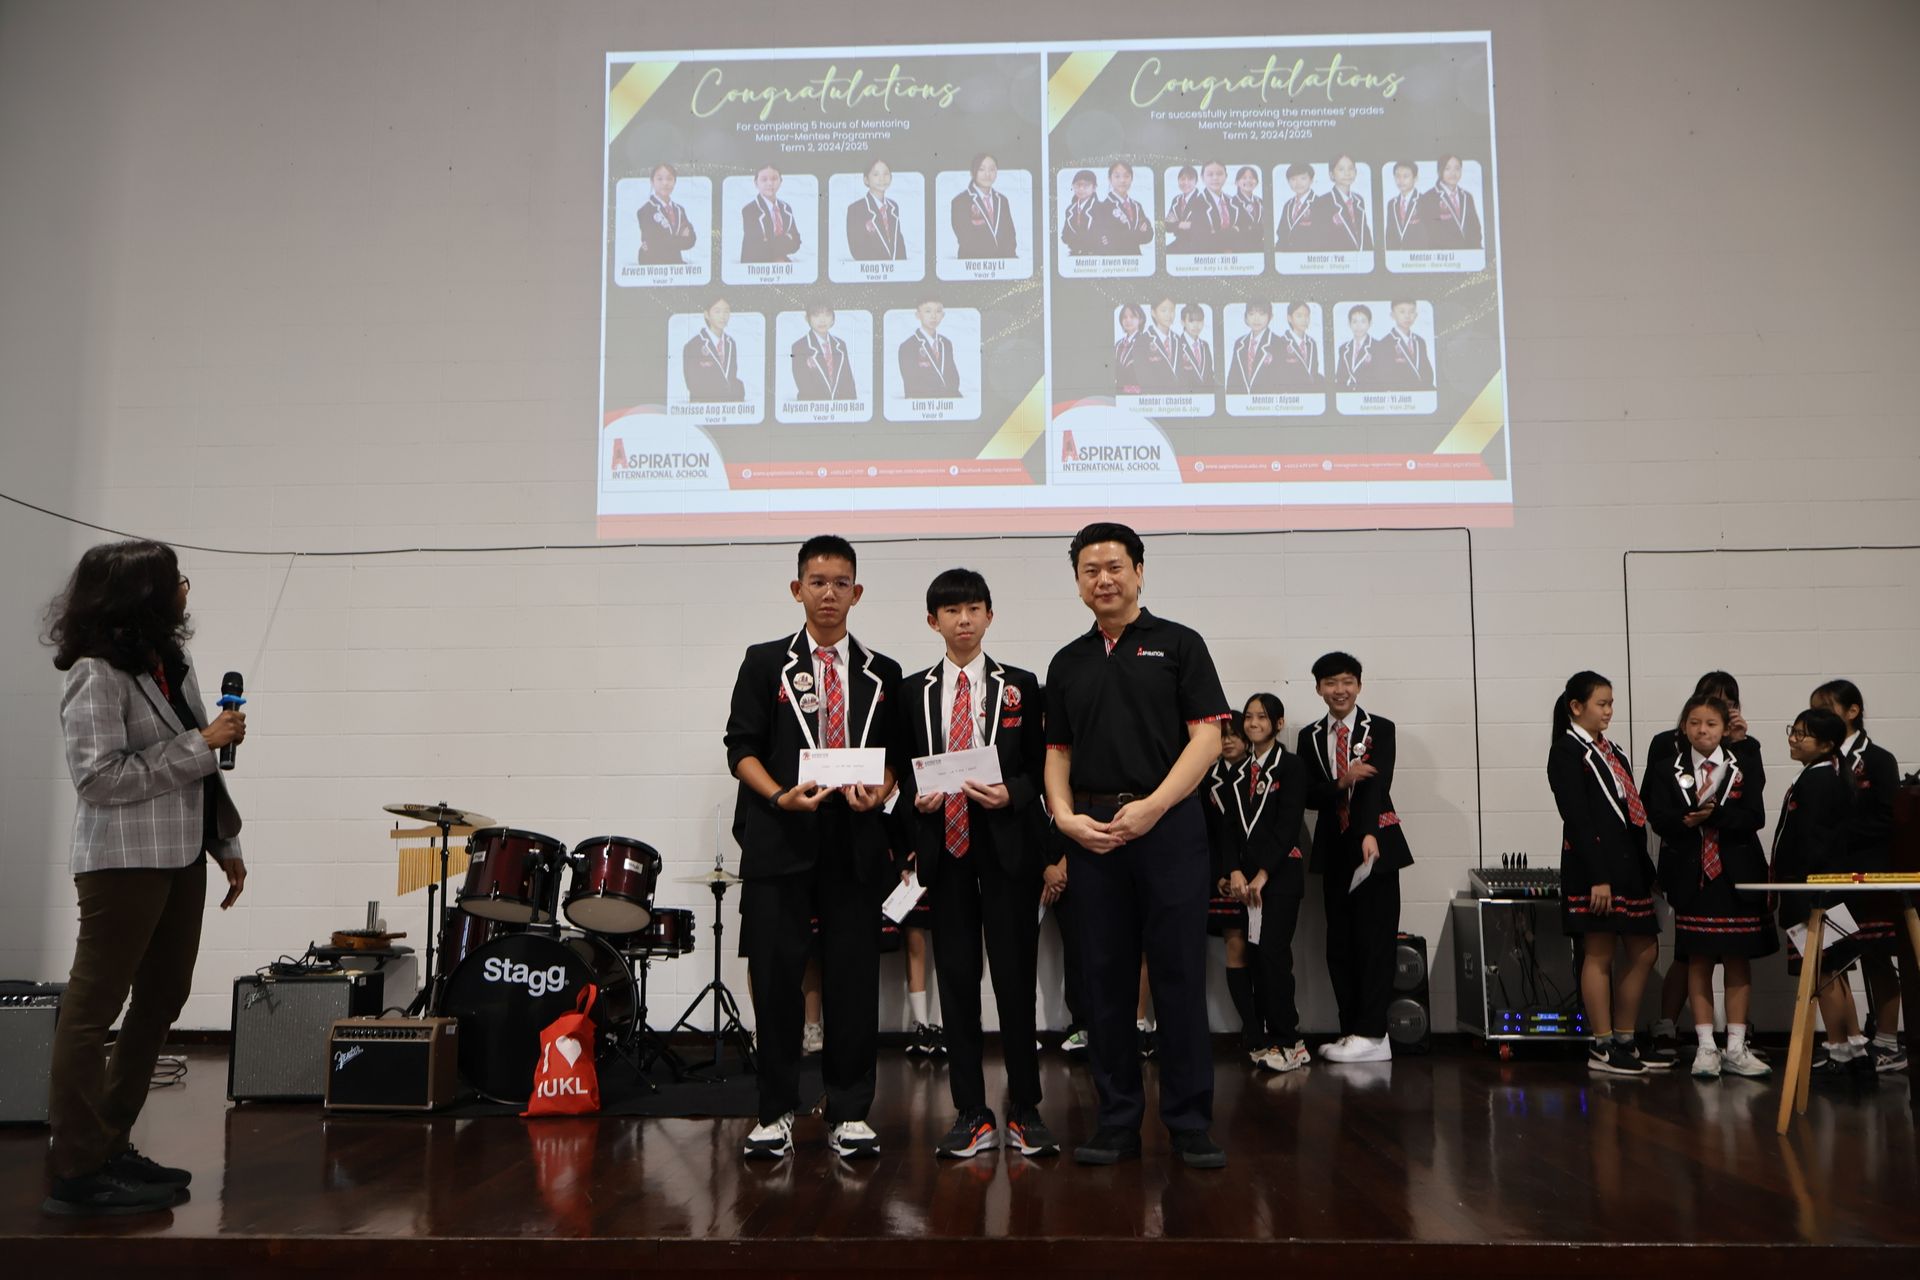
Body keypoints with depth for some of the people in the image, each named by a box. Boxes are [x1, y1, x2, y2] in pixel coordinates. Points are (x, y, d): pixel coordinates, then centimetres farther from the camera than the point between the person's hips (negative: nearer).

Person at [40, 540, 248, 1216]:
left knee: (162, 1001, 14)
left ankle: (109, 1144, 26)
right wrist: (200, 744, -18)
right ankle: (77, 1173, 8)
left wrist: (225, 844, 17)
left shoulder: (172, 664, 11)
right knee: (93, 1008, 0)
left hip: (182, 858, 9)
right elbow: (99, 778, -19)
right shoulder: (96, 676, -13)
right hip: (124, 863, -9)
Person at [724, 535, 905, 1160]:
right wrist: (780, 796, -15)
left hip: (855, 837, 2)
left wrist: (878, 792, -10)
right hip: (779, 836, -1)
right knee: (776, 975, 0)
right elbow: (741, 748, 2)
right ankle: (776, 1112, 13)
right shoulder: (765, 663, 8)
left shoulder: (883, 674, 14)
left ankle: (849, 1113, 14)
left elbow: (895, 755, 11)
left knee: (853, 977, 2)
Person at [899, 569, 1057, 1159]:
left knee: (1015, 976, -1)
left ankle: (1025, 1111, 11)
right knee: (955, 979, 4)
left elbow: (1040, 765, 5)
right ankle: (972, 1116, 13)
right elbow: (903, 768, 12)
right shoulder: (912, 691, 11)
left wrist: (1010, 794, -14)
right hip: (943, 844, 2)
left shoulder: (1021, 686, 7)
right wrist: (917, 797, -9)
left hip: (1007, 843, -2)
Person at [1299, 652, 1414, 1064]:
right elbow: (1308, 795, 1)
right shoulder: (1310, 737, 10)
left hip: (1375, 845, -4)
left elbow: (1378, 784, -15)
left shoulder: (1380, 729, -1)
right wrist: (1341, 783, -19)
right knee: (1339, 944, 6)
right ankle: (1351, 1031, 12)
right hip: (1334, 850, 4)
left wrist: (1370, 834, -29)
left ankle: (1371, 1034, -2)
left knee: (1375, 940, -5)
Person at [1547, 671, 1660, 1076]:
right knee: (1600, 955, -3)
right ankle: (1602, 1049, 4)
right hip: (1594, 867, -9)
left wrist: (1646, 871, 14)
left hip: (1628, 865, 9)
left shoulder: (1612, 752, 19)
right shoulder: (1566, 752, -7)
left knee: (1644, 952, 9)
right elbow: (1576, 818, -15)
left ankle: (1624, 1041, 19)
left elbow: (1632, 812, 18)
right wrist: (1598, 878, -20)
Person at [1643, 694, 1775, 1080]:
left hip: (1738, 876, 1)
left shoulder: (1743, 766, 4)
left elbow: (1755, 817, -10)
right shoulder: (1667, 769, 4)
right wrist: (1690, 818, -26)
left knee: (1739, 961, 5)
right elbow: (1659, 818, -8)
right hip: (1692, 875, -1)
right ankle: (1706, 1047, 10)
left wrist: (1710, 813, -21)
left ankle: (1736, 1048, 14)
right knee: (1698, 961, 3)